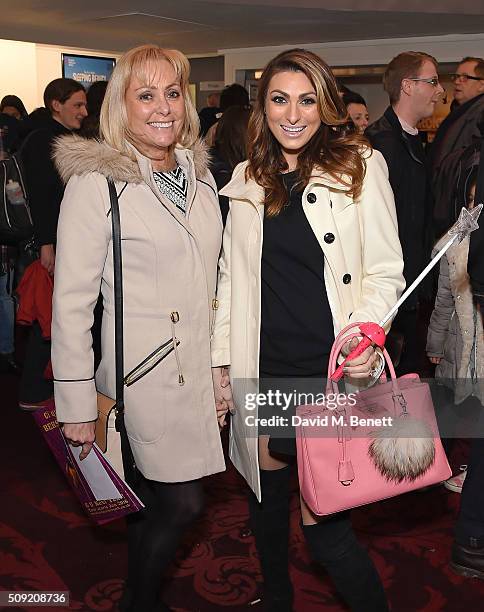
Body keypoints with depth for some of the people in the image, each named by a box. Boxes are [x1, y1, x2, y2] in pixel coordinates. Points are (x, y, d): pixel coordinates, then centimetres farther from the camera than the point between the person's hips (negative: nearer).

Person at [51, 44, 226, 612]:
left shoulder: (200, 174, 9)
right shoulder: (96, 182, -11)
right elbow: (71, 301, -12)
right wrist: (77, 405, -11)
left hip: (200, 370, 6)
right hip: (145, 374, -6)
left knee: (156, 499, 16)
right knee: (182, 502, 0)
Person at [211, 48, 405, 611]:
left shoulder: (359, 164, -2)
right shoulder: (247, 179, 9)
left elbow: (385, 270, -2)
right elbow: (230, 276, 11)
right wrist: (220, 360, 7)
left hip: (333, 371, -4)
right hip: (262, 370, 4)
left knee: (325, 529, -4)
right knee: (267, 505, 19)